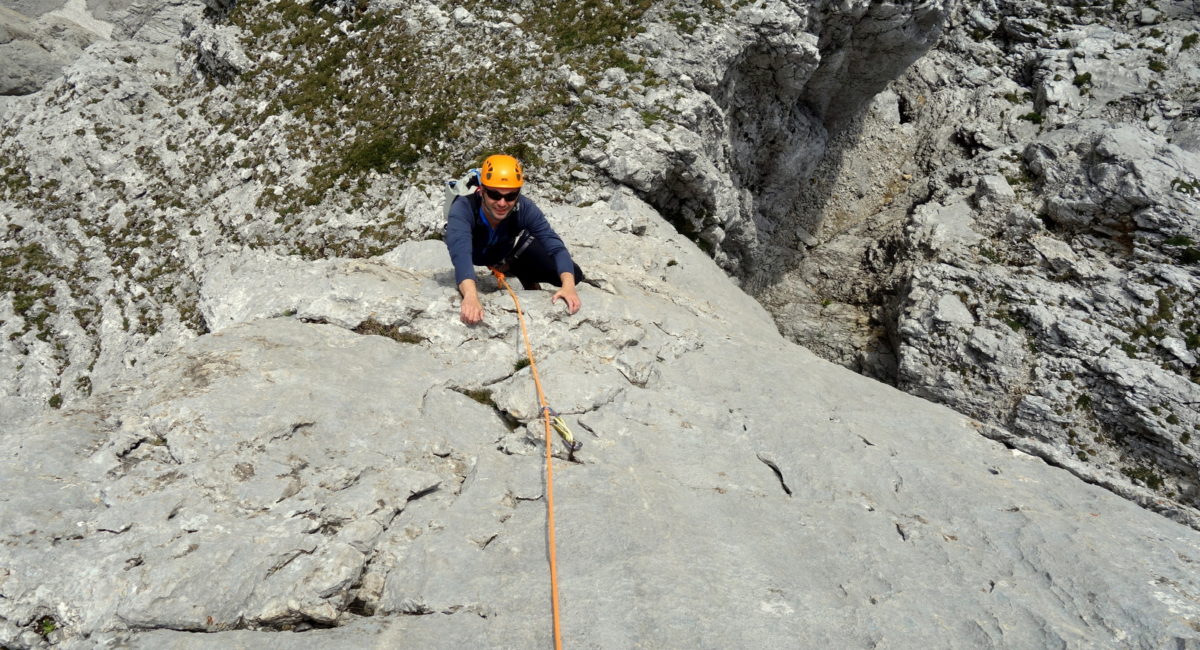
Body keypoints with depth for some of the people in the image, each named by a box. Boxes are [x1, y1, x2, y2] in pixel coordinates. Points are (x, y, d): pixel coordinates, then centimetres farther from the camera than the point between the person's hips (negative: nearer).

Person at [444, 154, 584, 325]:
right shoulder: (462, 209, -42)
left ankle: (530, 283, 22)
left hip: (511, 251, 0)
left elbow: (555, 246, -36)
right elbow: (461, 253, -57)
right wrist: (470, 296, -76)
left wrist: (568, 285, -55)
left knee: (573, 275, -10)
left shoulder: (525, 208, -33)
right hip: (475, 257, 0)